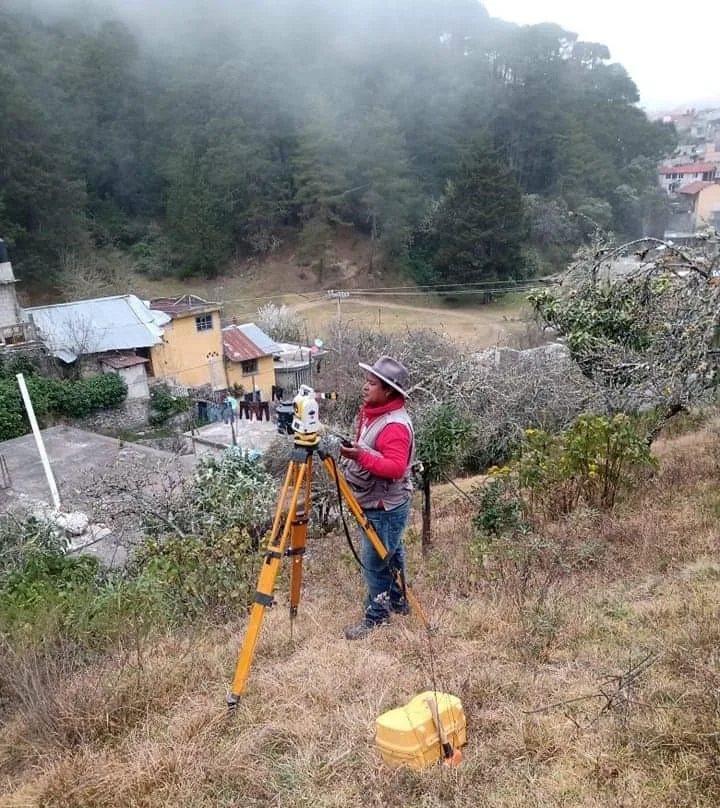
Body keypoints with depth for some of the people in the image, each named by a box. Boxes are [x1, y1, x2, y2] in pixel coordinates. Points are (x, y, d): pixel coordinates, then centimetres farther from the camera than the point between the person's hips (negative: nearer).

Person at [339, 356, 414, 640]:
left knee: (374, 563, 0)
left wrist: (361, 456, -37)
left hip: (386, 508, -10)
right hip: (372, 504, 10)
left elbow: (396, 467, -32)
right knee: (390, 557, 22)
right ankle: (398, 602, 38)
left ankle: (376, 615, 16)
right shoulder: (370, 412, 5)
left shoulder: (395, 425, -25)